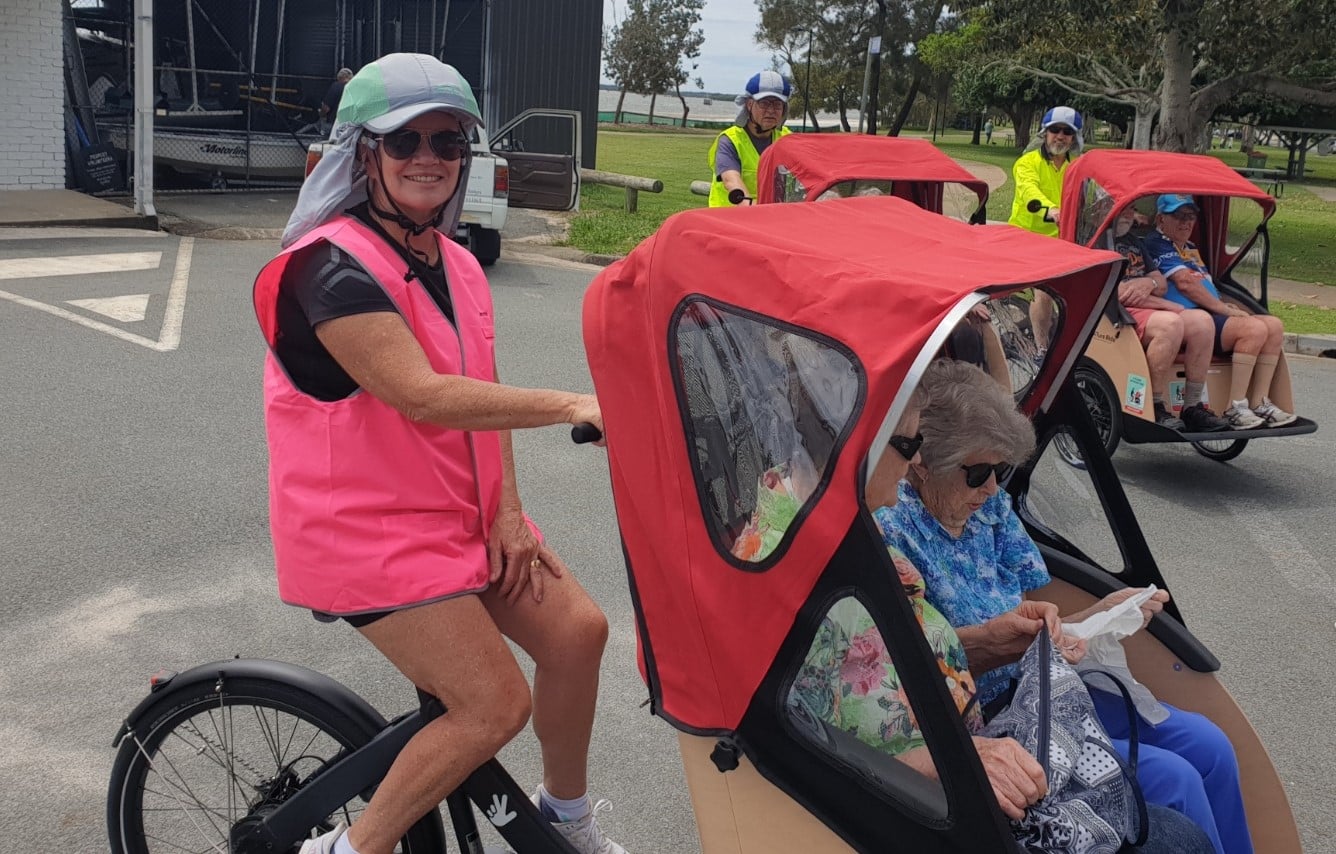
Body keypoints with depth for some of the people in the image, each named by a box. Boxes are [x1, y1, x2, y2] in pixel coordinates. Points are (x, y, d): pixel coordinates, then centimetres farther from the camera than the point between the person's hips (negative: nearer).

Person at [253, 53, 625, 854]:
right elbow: (424, 397, -30)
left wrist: (506, 510, -5)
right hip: (370, 525, -8)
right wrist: (572, 404, -32)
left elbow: (485, 393, 7)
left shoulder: (458, 267, 8)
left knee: (579, 630, 0)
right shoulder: (334, 266, -19)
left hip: (459, 511, 8)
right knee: (496, 704, -11)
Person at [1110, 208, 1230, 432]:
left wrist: (1150, 282, -6)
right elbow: (1114, 291, -15)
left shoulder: (1134, 241, 26)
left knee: (1201, 320, -15)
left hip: (1149, 309, 9)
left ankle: (1192, 408, -13)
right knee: (1169, 323, -34)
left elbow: (1162, 285, 22)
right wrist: (1170, 306, -9)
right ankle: (1155, 408, -25)